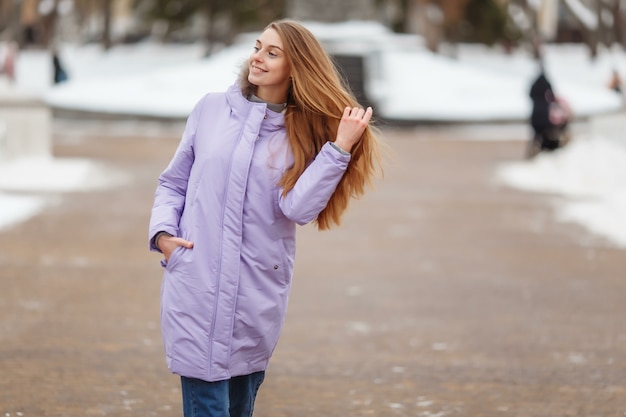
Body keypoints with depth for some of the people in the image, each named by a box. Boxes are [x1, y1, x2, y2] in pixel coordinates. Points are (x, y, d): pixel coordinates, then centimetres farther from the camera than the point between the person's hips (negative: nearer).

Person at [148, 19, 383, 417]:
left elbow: (298, 208, -12)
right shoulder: (212, 108, 6)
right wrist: (163, 231, -4)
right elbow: (173, 182, 13)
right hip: (196, 284, -1)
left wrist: (340, 148, -17)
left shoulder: (302, 135, 4)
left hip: (258, 291, 1)